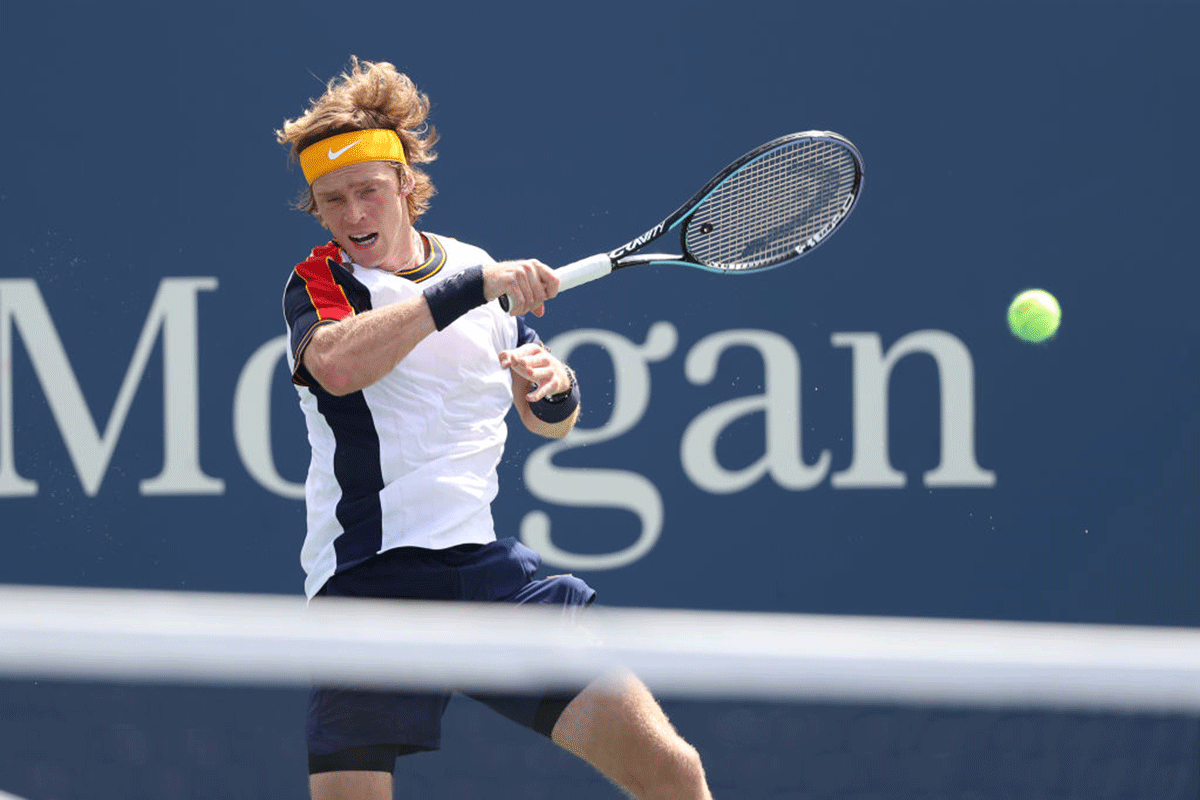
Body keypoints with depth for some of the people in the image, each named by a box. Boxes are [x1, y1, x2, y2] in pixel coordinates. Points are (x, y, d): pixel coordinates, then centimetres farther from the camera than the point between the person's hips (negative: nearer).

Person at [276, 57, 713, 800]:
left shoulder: (483, 273, 15)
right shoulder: (319, 282, 2)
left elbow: (549, 420, 27)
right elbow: (336, 363, -23)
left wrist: (558, 388, 2)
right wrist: (473, 286, -23)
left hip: (491, 569, 3)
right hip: (368, 581, -3)